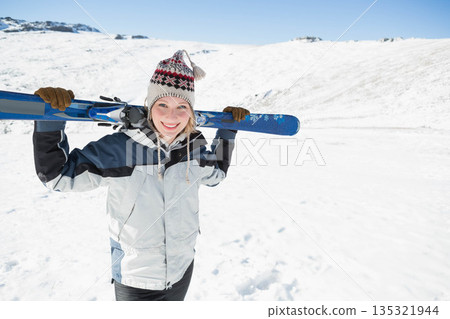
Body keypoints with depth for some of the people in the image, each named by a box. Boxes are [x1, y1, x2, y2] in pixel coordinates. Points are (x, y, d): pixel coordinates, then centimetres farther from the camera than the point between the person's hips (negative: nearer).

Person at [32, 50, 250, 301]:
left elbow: (215, 174, 12)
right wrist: (50, 120, -24)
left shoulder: (194, 146, -9)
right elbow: (58, 175, -12)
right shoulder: (117, 149, -21)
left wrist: (228, 130, 5)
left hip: (182, 269, 4)